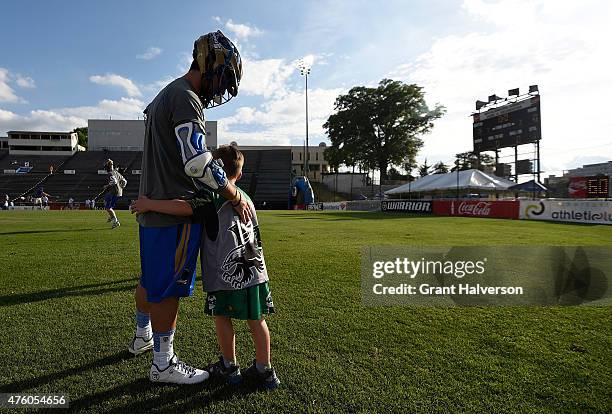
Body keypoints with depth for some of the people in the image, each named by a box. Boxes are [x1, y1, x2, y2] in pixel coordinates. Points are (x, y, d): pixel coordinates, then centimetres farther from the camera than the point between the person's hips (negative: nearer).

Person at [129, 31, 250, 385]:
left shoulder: (165, 95, 17)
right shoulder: (185, 99, -16)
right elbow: (199, 164, -25)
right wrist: (237, 198, -15)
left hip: (152, 207, 10)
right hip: (177, 212, -10)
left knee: (151, 279, 23)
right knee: (169, 289, 2)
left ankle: (142, 336, 44)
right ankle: (163, 364, 18)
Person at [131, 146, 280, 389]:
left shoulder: (212, 196, -5)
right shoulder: (245, 198, 16)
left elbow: (185, 207, -23)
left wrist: (149, 204, -13)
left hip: (227, 276, -6)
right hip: (255, 272, 6)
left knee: (222, 317, 14)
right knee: (256, 320, 13)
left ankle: (229, 367, 29)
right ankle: (264, 370, 24)